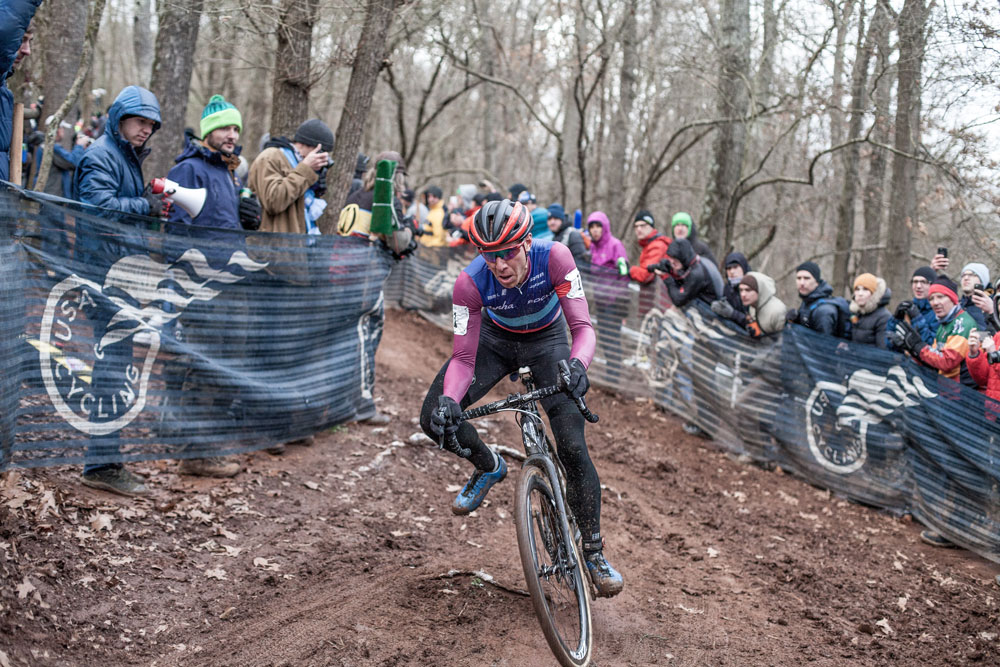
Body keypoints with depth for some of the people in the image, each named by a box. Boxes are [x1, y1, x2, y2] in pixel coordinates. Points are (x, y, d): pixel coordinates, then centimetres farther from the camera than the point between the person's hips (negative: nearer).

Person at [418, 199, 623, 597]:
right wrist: (448, 400, -44)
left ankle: (594, 551, 1)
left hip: (546, 342, -2)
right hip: (496, 339, 2)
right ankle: (488, 468, 17)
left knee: (573, 447, -16)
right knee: (434, 418, -14)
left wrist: (577, 364, -55)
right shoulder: (471, 282, -30)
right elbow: (463, 357, -25)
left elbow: (582, 326, -33)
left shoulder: (553, 257, -34)